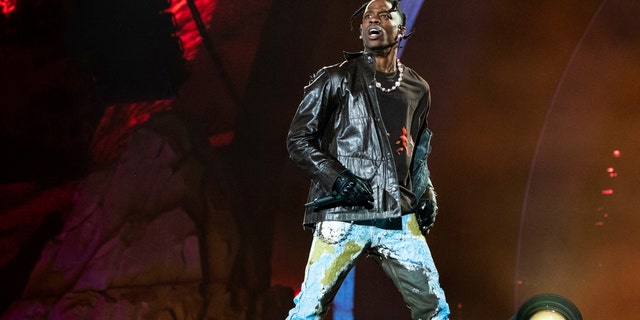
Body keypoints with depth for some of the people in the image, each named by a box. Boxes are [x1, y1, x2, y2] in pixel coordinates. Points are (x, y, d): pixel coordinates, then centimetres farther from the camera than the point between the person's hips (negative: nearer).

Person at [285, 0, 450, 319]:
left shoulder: (417, 89, 13)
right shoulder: (336, 80, 0)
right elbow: (298, 139, 0)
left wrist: (426, 195, 11)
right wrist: (336, 178, -13)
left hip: (398, 218, 4)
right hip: (342, 217, -4)